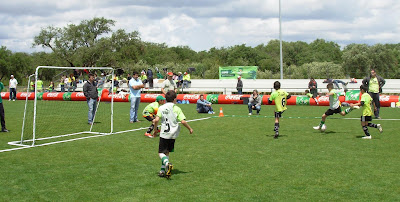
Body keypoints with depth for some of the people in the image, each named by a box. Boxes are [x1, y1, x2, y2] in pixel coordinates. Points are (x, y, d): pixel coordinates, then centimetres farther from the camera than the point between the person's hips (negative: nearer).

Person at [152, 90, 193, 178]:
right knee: (166, 152, 15)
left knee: (161, 153, 2)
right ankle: (163, 170, 11)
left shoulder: (161, 108, 0)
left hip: (164, 134, -1)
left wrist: (155, 130, 7)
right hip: (173, 134, 1)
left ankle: (167, 163, -27)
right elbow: (183, 121, -8)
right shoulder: (177, 109, -2)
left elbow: (156, 120, -9)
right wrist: (190, 128, 8)